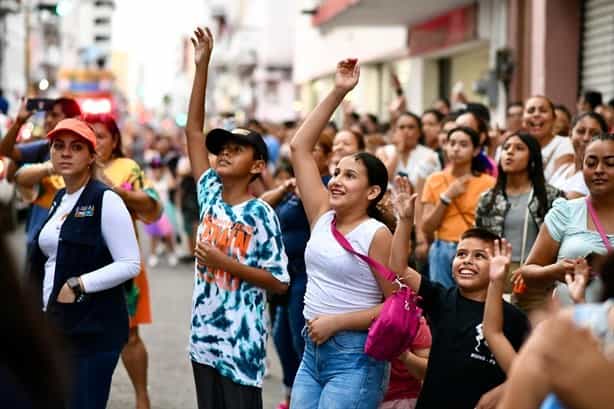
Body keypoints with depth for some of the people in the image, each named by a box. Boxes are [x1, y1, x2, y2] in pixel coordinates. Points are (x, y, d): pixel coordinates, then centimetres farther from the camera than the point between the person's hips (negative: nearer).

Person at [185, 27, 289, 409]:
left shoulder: (260, 215, -10)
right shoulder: (211, 194, 5)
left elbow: (280, 282, -10)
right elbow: (194, 131, 3)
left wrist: (227, 263, -18)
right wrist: (202, 65, -2)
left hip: (240, 342, -6)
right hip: (205, 337, 6)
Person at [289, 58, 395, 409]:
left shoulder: (376, 234, -10)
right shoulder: (323, 217, 6)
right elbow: (300, 147, 6)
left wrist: (336, 322, -14)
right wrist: (337, 93, 3)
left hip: (355, 358, -6)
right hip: (312, 353, 6)